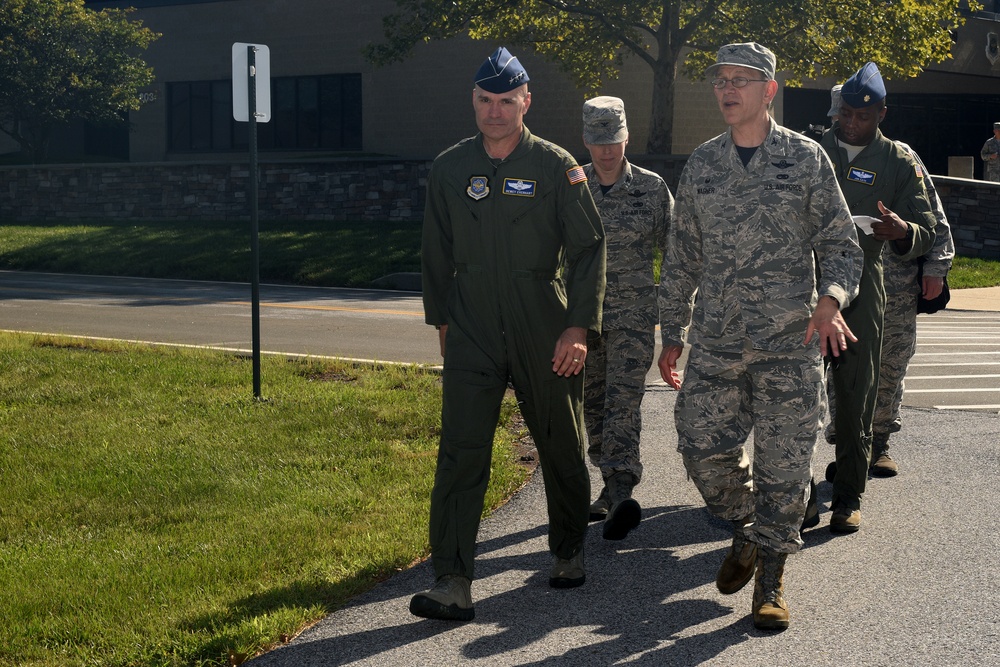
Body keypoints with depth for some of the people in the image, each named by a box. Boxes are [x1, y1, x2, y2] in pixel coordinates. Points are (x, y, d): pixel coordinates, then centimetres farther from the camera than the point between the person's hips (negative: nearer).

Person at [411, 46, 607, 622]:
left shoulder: (556, 166, -3)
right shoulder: (449, 168, 6)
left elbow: (589, 247, -4)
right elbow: (437, 251, 16)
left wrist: (579, 326, -10)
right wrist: (442, 318, 15)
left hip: (545, 335, -1)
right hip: (472, 336, 2)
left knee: (561, 449, 12)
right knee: (461, 453, -8)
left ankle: (569, 552, 35)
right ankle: (453, 585, -9)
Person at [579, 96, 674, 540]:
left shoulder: (652, 188, -1)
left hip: (633, 311, -3)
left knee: (623, 398, -14)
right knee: (593, 403, 9)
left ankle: (621, 494, -23)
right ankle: (612, 488, 21)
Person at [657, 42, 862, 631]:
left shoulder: (806, 158, 1)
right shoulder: (701, 165, 10)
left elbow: (841, 243, 3)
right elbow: (682, 257, 15)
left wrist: (830, 299, -16)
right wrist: (673, 334, 15)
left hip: (790, 342, -2)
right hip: (715, 341, 3)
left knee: (785, 463, 0)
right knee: (705, 450, -1)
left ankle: (771, 573, 16)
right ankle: (747, 532, 27)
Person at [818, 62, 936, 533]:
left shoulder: (899, 164, 5)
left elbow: (927, 233, 2)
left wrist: (902, 231, -21)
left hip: (861, 287, -1)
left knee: (856, 393, 0)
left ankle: (848, 497, 8)